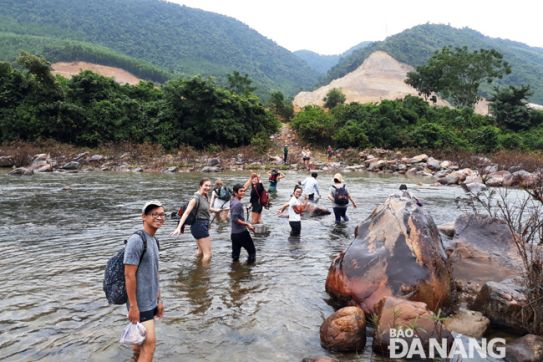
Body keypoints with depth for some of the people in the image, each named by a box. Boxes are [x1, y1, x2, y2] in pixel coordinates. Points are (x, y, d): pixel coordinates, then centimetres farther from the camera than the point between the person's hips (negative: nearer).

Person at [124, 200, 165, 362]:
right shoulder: (136, 240, -18)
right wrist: (133, 306, -18)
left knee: (142, 340, 18)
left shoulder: (154, 240, 7)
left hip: (151, 301, 8)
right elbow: (129, 276, -19)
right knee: (150, 342, -6)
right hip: (140, 303, -8)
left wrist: (159, 300, 16)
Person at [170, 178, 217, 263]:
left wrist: (216, 210, 46)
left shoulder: (205, 196, 7)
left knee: (201, 251, 25)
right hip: (199, 226, -10)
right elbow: (187, 212, -27)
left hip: (203, 226, 10)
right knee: (208, 254, -9)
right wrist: (179, 227, -36)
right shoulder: (196, 197, -18)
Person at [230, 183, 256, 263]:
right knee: (252, 251, 3)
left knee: (235, 254, 13)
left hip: (234, 233, 9)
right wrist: (247, 224, -18)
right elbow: (235, 219, -24)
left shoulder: (233, 202, 8)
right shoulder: (237, 204, -20)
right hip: (241, 233, -9)